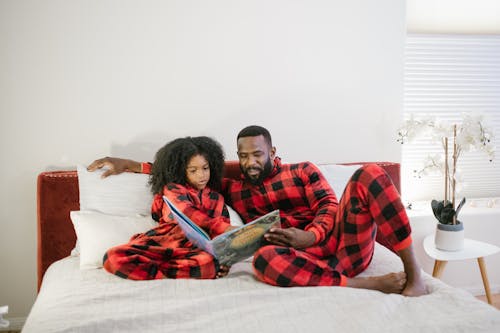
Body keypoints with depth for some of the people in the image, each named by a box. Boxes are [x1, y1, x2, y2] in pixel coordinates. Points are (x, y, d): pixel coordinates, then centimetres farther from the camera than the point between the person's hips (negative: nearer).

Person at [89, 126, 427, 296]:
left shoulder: (305, 171, 16)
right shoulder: (234, 189, 21)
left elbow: (328, 206, 3)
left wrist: (309, 236, -18)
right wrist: (129, 164, 22)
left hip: (345, 245, 0)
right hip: (311, 261, 0)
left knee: (370, 173, -22)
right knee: (264, 258, -37)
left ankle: (413, 273, -23)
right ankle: (368, 283, -31)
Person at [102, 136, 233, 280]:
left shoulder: (216, 198, 21)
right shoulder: (172, 188, 11)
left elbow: (219, 234, 11)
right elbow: (187, 213, -11)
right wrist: (223, 227, -26)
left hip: (191, 251, 2)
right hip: (159, 244, -1)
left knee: (214, 263, -37)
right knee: (113, 257, -28)